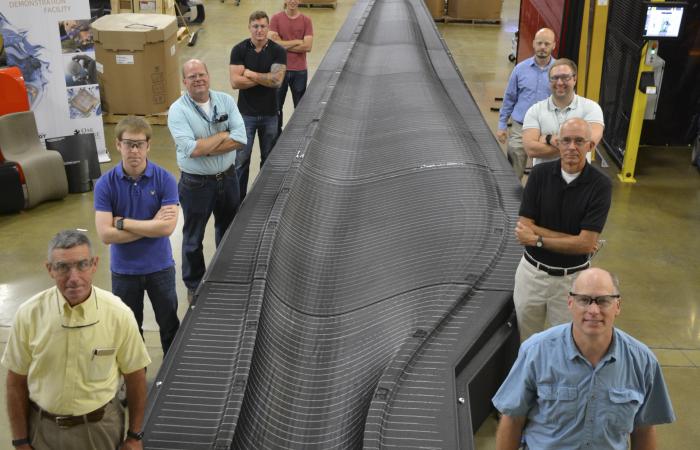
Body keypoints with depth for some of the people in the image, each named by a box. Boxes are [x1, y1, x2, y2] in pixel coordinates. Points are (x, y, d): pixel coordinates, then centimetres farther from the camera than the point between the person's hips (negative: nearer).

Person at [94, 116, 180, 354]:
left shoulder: (164, 179, -13)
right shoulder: (105, 184, -12)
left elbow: (167, 227, -21)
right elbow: (106, 234, -19)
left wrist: (123, 222, -19)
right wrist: (152, 224, -19)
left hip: (160, 266, 0)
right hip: (124, 269, 0)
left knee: (170, 324, 16)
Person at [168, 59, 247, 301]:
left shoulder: (225, 100, -4)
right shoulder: (178, 110, -15)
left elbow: (240, 139, -15)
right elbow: (191, 149, -28)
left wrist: (204, 148, -21)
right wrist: (223, 135, -17)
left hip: (227, 177, 4)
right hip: (196, 183, -4)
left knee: (228, 229, 23)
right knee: (193, 237, 13)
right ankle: (194, 285, 33)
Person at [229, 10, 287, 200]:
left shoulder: (278, 51, -6)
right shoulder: (239, 50, -7)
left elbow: (277, 80, -19)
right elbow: (235, 82, -17)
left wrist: (250, 74, -14)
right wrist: (265, 78, -16)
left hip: (270, 114, 1)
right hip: (246, 113, -1)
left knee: (269, 158, 14)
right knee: (241, 160, 1)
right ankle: (239, 199, 13)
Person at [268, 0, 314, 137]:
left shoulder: (306, 20, -2)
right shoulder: (276, 18, -3)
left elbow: (307, 46, -12)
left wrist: (283, 45, -13)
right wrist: (297, 42, -14)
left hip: (300, 71, 0)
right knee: (276, 105, 11)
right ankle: (276, 135, 26)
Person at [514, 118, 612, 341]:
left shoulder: (600, 185, -13)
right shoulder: (540, 174, -8)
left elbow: (585, 243, -18)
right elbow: (525, 228, -13)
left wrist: (538, 239, -14)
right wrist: (574, 240, -17)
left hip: (572, 278, -1)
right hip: (532, 272, 2)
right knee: (525, 342, 16)